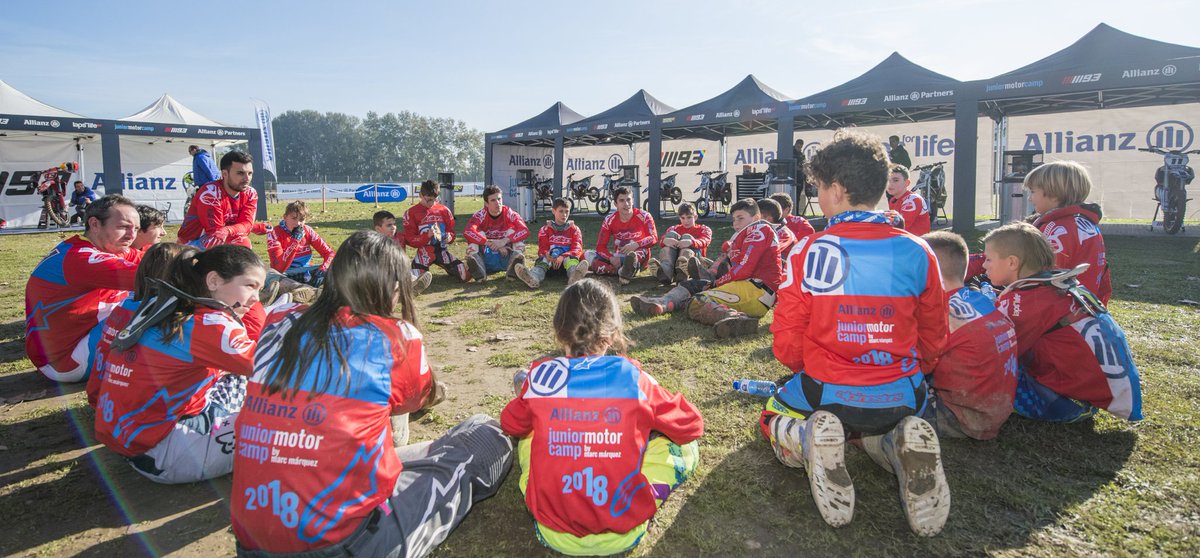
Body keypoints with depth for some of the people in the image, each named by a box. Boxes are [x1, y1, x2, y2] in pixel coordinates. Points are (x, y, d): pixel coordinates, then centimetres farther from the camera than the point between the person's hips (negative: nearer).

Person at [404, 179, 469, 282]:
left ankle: (449, 268, 24)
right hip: (425, 251, -3)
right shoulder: (411, 213, -2)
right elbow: (410, 239, -5)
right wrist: (427, 235, -22)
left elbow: (451, 231, 11)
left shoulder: (443, 210, 7)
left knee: (465, 276, -9)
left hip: (442, 250, 3)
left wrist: (449, 237, -14)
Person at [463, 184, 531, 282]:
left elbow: (525, 231, -24)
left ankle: (512, 272, -33)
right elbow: (467, 232, -29)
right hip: (486, 261, 0)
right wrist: (490, 243, -35)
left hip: (506, 259, 0)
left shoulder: (509, 214, -8)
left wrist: (504, 241, -36)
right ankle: (480, 274, -37)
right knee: (478, 234, -21)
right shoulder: (480, 215, -10)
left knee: (512, 231, -17)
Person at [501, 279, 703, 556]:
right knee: (684, 444, 15)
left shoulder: (540, 377, -8)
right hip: (622, 536, -2)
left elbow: (510, 425, 13)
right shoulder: (632, 376, -12)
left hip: (553, 534, 2)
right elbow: (692, 425, 2)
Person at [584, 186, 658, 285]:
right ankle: (621, 271, -40)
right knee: (588, 255, -17)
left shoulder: (643, 216, -6)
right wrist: (611, 258, -25)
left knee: (644, 251, -36)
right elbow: (600, 246, -3)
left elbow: (654, 238, -14)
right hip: (618, 259, 3)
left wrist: (636, 245, -34)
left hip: (638, 259, -3)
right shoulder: (609, 220, -1)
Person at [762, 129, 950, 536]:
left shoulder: (808, 252, -13)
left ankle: (809, 442, -8)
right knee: (882, 430, 38)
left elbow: (786, 345, -9)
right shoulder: (917, 252, -5)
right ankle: (902, 446, -2)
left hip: (824, 393, -2)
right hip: (903, 397, 2)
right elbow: (934, 339, 6)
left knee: (773, 418, 30)